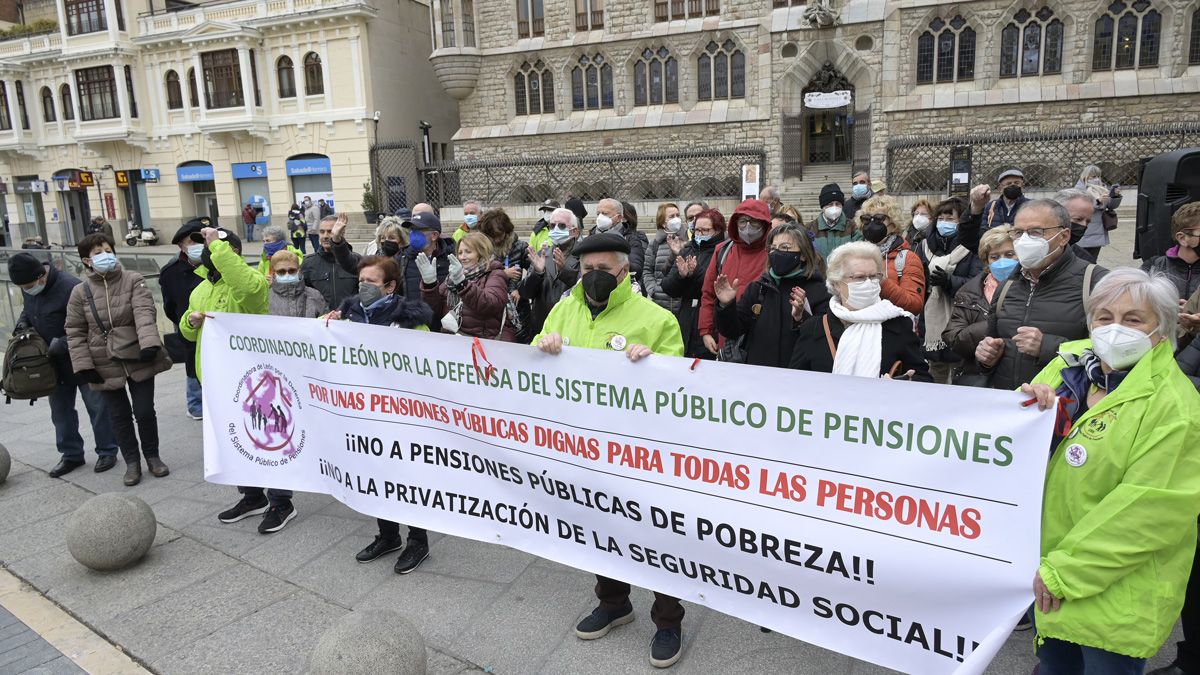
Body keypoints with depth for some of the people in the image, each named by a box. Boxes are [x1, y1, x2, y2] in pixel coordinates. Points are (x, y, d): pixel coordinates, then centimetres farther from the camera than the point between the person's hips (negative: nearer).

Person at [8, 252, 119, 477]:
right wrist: (23, 322, -1)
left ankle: (107, 452, 15)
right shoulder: (28, 289, -1)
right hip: (55, 363, 7)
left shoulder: (70, 287, -24)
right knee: (60, 409, 14)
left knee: (97, 406, 2)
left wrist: (62, 344, -27)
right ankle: (71, 454, 26)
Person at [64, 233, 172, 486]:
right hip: (106, 365, 1)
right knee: (120, 416, 10)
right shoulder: (80, 292, 0)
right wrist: (83, 365, -7)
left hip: (139, 360, -1)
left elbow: (145, 312, -17)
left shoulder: (133, 281, -4)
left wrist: (150, 343, -33)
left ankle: (152, 456, 24)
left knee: (145, 411, 4)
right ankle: (132, 461, 23)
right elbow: (75, 332, 2)